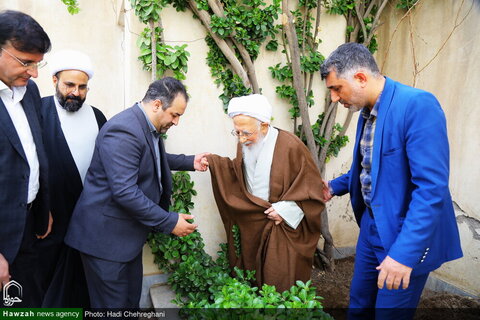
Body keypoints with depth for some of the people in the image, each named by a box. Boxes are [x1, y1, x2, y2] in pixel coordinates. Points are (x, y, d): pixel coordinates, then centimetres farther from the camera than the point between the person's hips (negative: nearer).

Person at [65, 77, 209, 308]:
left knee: (132, 298, 21)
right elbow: (124, 192, -30)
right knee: (114, 304, 6)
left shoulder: (149, 127, 5)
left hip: (128, 232, 9)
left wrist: (190, 162, 14)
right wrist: (170, 222, -24)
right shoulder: (123, 131, -25)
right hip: (106, 235, -9)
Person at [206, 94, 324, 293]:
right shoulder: (244, 144, -2)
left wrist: (286, 209, -18)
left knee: (280, 281, 5)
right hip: (250, 224, 5)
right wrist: (214, 162, 1)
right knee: (252, 275, 17)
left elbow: (312, 186, -12)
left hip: (283, 226, -5)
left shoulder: (290, 146, -20)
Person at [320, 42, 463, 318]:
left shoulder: (418, 105, -21)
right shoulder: (367, 110, 4)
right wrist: (334, 187, 11)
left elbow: (431, 187, -27)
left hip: (407, 236, -7)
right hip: (371, 225, 7)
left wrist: (404, 253, -28)